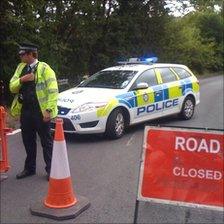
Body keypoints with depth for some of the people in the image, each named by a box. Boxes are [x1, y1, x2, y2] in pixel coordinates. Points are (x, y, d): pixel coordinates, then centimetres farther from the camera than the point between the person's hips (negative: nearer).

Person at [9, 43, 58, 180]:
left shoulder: (44, 68, -7)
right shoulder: (21, 68, 12)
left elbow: (53, 91, -12)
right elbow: (12, 87, 10)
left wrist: (49, 110, -20)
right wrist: (22, 80, -10)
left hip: (40, 111, -6)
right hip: (25, 111, 6)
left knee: (46, 141, 3)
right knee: (28, 141, 15)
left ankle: (50, 169, 13)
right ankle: (30, 168, 28)